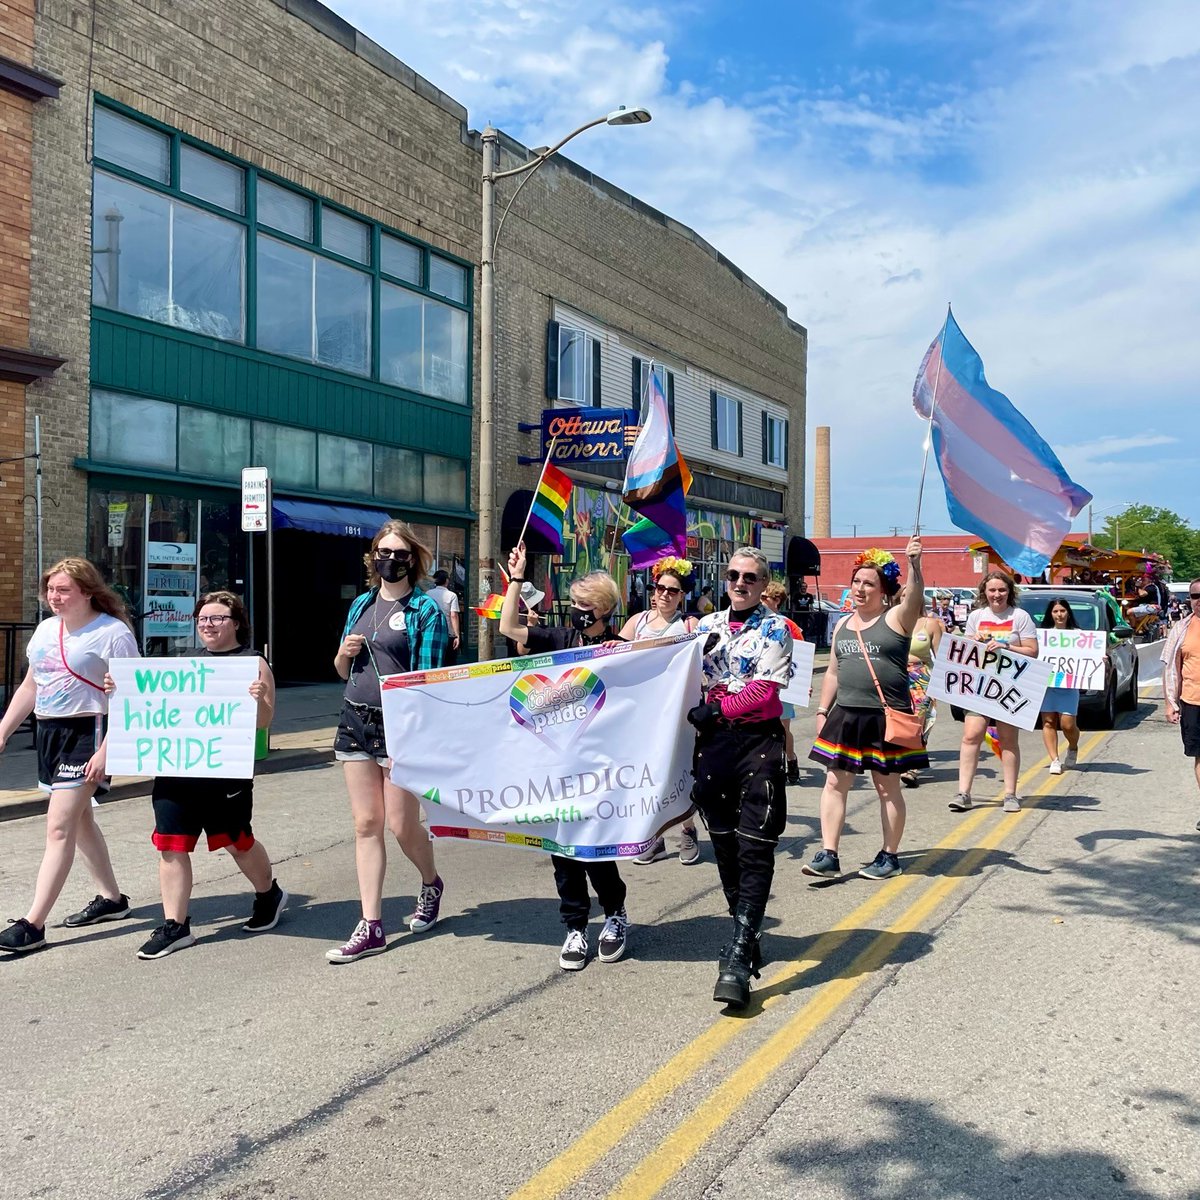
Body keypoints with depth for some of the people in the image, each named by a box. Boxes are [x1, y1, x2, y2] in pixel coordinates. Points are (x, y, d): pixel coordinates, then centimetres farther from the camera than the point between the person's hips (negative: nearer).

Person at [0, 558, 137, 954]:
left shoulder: (112, 633, -13)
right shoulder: (46, 629, 12)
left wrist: (106, 751, -22)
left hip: (86, 734, -9)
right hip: (49, 733, 9)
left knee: (59, 827, -11)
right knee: (79, 820, 18)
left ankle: (33, 924, -8)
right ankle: (111, 898, 33)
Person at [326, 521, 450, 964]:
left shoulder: (426, 610, -5)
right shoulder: (362, 604, 12)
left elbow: (429, 677, -11)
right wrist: (343, 654, -3)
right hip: (356, 720, 6)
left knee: (402, 825, 2)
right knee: (366, 825, 6)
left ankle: (431, 883, 34)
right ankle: (371, 928, 12)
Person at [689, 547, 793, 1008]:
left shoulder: (775, 628, 0)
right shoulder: (706, 625, 13)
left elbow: (766, 689, -12)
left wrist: (717, 708, -13)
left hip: (759, 741, -5)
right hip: (714, 741, 5)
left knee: (755, 848, -9)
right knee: (724, 844, 11)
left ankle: (737, 958, -12)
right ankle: (747, 937, 27)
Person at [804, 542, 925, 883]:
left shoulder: (896, 618, -4)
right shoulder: (842, 624, 13)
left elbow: (915, 598, -26)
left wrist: (914, 564, -42)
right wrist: (822, 711, 13)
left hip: (885, 717, -5)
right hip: (846, 714, 6)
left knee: (887, 788, 6)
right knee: (835, 782, 3)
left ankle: (890, 857, 19)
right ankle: (828, 855, 8)